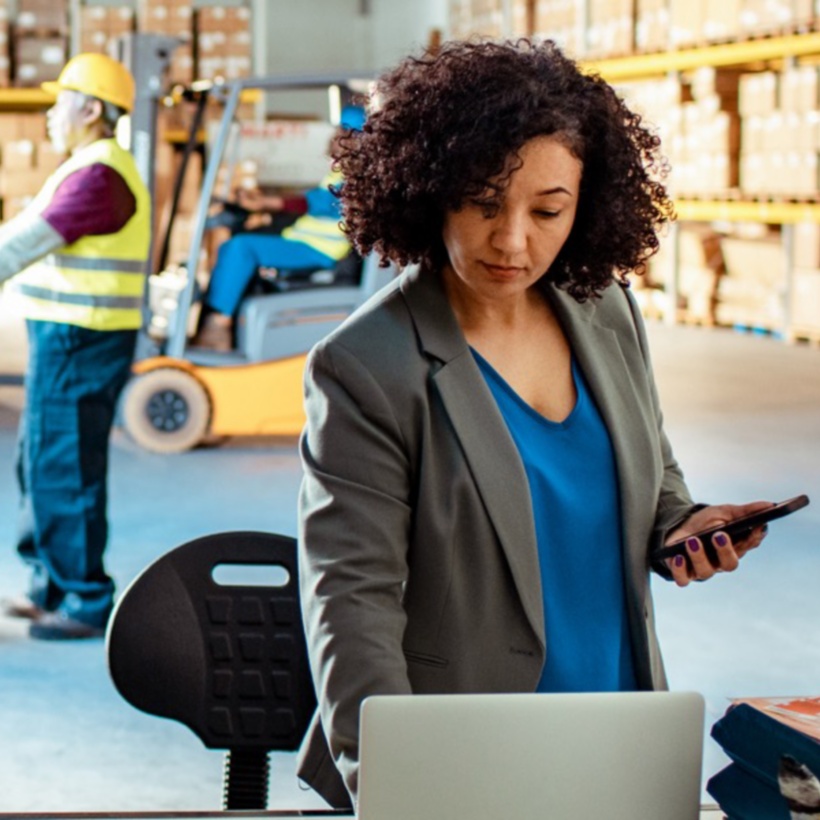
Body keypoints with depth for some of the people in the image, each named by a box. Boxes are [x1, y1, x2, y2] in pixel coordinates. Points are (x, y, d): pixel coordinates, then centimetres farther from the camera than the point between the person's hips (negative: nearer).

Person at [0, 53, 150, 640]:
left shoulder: (97, 177, -18)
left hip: (78, 346, -11)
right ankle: (52, 587, 27)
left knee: (64, 472, -5)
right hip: (69, 340, 11)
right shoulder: (93, 171, 17)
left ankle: (87, 604, 1)